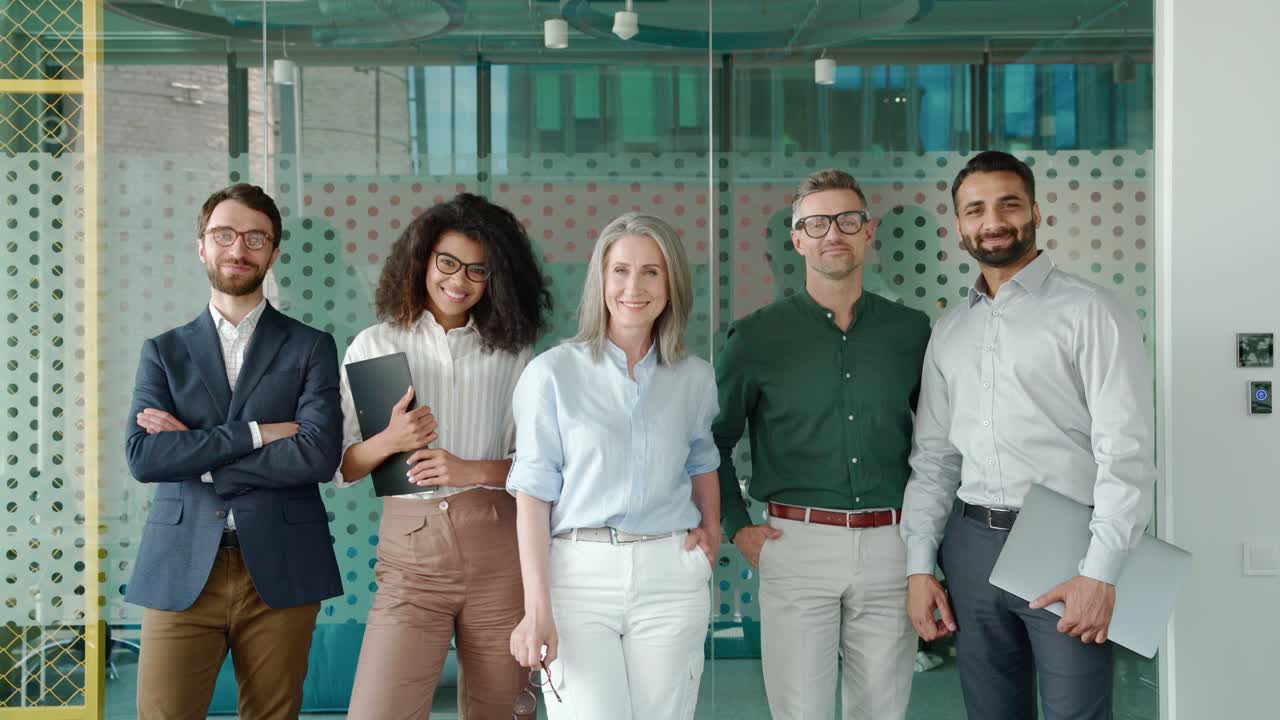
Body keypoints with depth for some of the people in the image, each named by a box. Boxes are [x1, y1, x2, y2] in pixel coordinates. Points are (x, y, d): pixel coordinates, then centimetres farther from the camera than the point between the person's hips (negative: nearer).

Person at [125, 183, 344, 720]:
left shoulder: (311, 347, 6)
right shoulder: (164, 351, 10)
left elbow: (319, 454, -9)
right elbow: (143, 457, -5)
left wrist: (193, 455, -7)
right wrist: (256, 433, -12)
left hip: (281, 572, 0)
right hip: (180, 572, 1)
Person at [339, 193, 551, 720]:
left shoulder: (513, 353, 6)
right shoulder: (374, 347, 5)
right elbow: (338, 468, 4)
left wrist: (471, 470, -13)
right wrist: (388, 442, -16)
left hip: (500, 556, 1)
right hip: (411, 557, 0)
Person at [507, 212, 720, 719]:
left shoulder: (695, 378, 7)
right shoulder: (552, 373, -2)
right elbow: (534, 494, -4)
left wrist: (711, 528, 10)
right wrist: (537, 609, -10)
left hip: (670, 577, 3)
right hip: (579, 575, -3)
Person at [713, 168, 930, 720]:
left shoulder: (911, 331, 5)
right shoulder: (758, 336, -1)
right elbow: (712, 438, 7)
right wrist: (737, 527, 2)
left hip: (890, 545, 2)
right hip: (797, 544, -2)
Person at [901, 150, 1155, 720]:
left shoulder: (1088, 312, -3)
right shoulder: (949, 332, 14)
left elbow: (1126, 451, -10)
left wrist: (1100, 572, -17)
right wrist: (920, 566, 5)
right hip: (971, 544, 5)